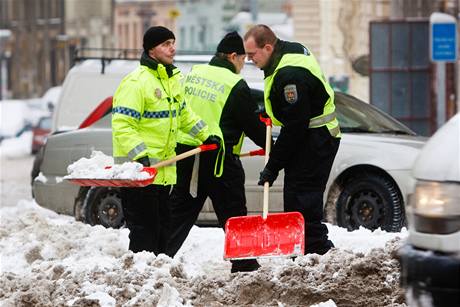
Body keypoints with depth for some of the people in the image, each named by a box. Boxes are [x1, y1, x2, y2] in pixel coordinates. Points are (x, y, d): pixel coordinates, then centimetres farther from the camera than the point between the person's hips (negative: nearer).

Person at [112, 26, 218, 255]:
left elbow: (182, 113, 29)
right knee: (144, 228, -9)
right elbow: (122, 124, -20)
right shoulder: (136, 82, -15)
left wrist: (206, 135, 23)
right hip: (139, 168, -9)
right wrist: (140, 156, -28)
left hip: (164, 168, 9)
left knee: (162, 227, 12)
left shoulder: (173, 79, 14)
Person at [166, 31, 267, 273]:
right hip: (218, 157, -6)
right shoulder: (235, 85, -10)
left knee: (180, 211, 12)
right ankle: (243, 264, 8)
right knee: (233, 214, 4)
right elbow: (252, 124, -4)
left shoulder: (194, 73, 11)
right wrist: (270, 146, 10)